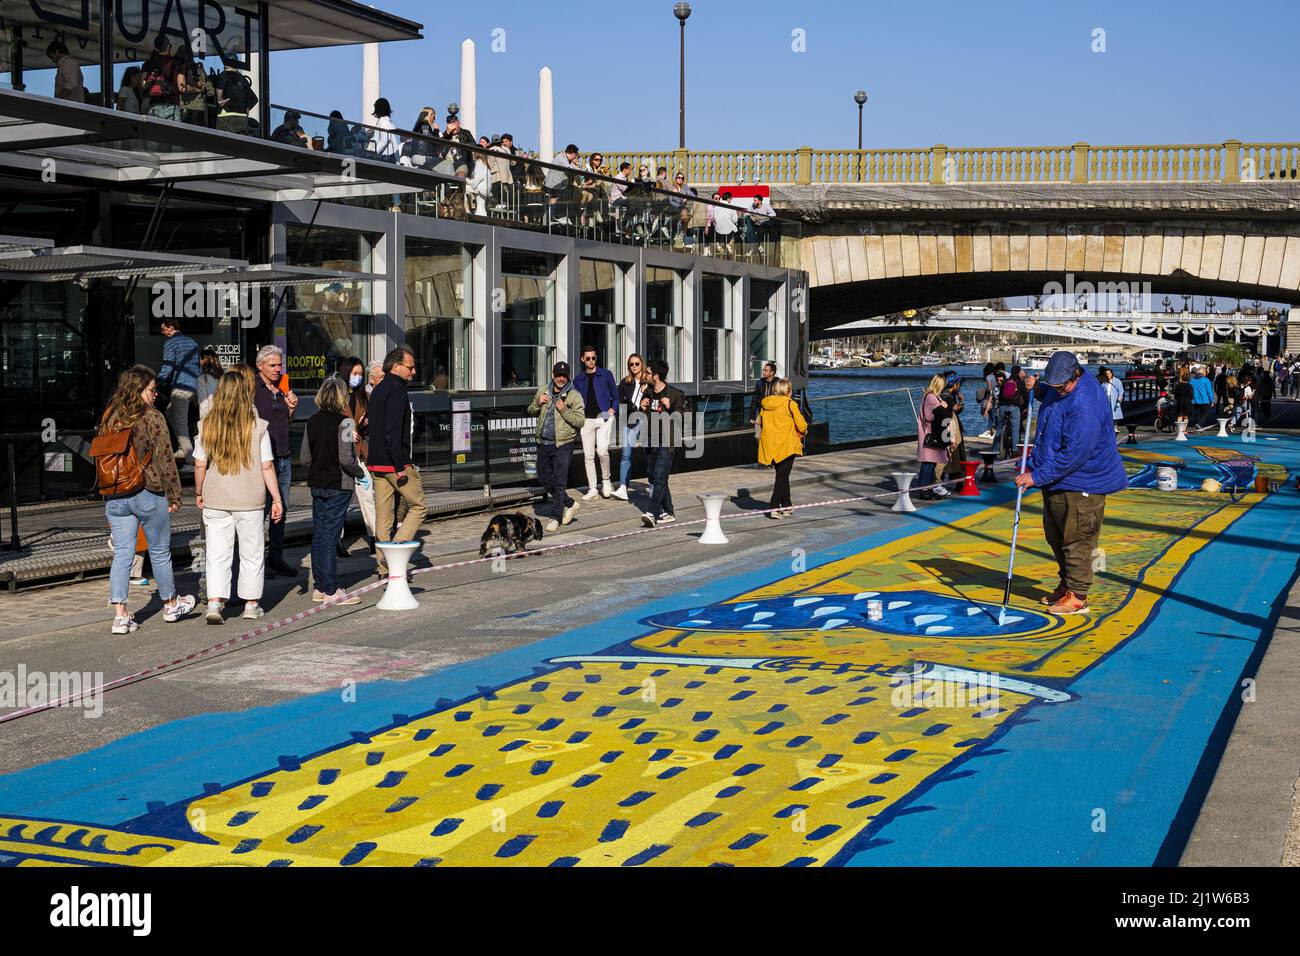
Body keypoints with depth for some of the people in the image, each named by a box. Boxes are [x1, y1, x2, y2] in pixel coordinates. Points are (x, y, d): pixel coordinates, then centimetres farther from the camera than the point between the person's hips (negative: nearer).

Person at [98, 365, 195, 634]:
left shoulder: (109, 419, 6)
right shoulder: (152, 418, -11)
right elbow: (165, 459, -12)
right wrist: (174, 495, -3)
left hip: (115, 498, 5)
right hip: (149, 496, -4)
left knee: (122, 554, 6)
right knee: (160, 551, 12)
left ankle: (120, 615, -2)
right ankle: (171, 604, 29)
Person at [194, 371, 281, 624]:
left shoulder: (207, 425, -2)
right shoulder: (257, 426, -7)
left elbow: (200, 465, 1)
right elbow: (267, 466, -6)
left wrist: (199, 493, 16)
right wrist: (277, 499, 1)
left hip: (215, 500, 1)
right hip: (250, 499, -1)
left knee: (217, 555, 6)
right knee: (251, 554, 12)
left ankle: (214, 603, -5)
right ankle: (251, 605, 19)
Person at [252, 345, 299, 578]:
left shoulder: (282, 390, 14)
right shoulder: (252, 388, -7)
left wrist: (291, 408, 6)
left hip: (284, 458, 7)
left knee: (281, 509, 9)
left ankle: (276, 557, 17)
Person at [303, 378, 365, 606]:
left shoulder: (312, 421, 5)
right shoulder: (343, 421, -14)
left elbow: (305, 457, 7)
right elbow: (346, 458, -19)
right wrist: (360, 472, -4)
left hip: (317, 484, 6)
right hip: (338, 485, -6)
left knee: (318, 535, 11)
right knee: (331, 536, -4)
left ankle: (320, 587, 17)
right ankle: (331, 590, 0)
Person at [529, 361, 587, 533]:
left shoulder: (574, 396, -5)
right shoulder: (543, 391, 10)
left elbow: (580, 421, -9)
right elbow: (531, 412, 19)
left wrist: (565, 410, -21)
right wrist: (538, 403, -2)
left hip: (562, 445, -6)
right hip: (543, 443, 6)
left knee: (559, 482, -7)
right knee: (544, 478, 13)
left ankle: (555, 517, -1)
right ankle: (569, 504, 29)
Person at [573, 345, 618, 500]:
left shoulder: (606, 374, 5)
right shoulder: (578, 379, 12)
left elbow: (615, 396, 11)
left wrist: (613, 409, -4)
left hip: (604, 417, -3)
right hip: (586, 420, 3)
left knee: (602, 450, -19)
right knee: (588, 456, 3)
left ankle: (607, 480, 3)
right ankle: (592, 488, 11)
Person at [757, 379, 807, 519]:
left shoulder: (765, 404, 5)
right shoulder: (790, 404, -11)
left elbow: (761, 421, 11)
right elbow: (802, 425, -10)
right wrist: (802, 432, 11)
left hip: (770, 445, 6)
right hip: (786, 445, -6)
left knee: (782, 475, 19)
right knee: (782, 477, -1)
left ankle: (787, 506, 27)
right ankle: (774, 507, -10)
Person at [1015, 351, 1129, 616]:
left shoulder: (1085, 405, -29)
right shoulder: (1063, 388, 2)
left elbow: (1073, 454, -30)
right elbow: (1050, 396, 30)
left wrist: (1038, 476, -25)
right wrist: (1038, 389, 6)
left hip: (1081, 486, -10)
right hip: (1056, 481, 10)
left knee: (1076, 540, -2)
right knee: (1055, 535, 19)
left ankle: (1077, 597, 7)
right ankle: (1067, 584, 34)